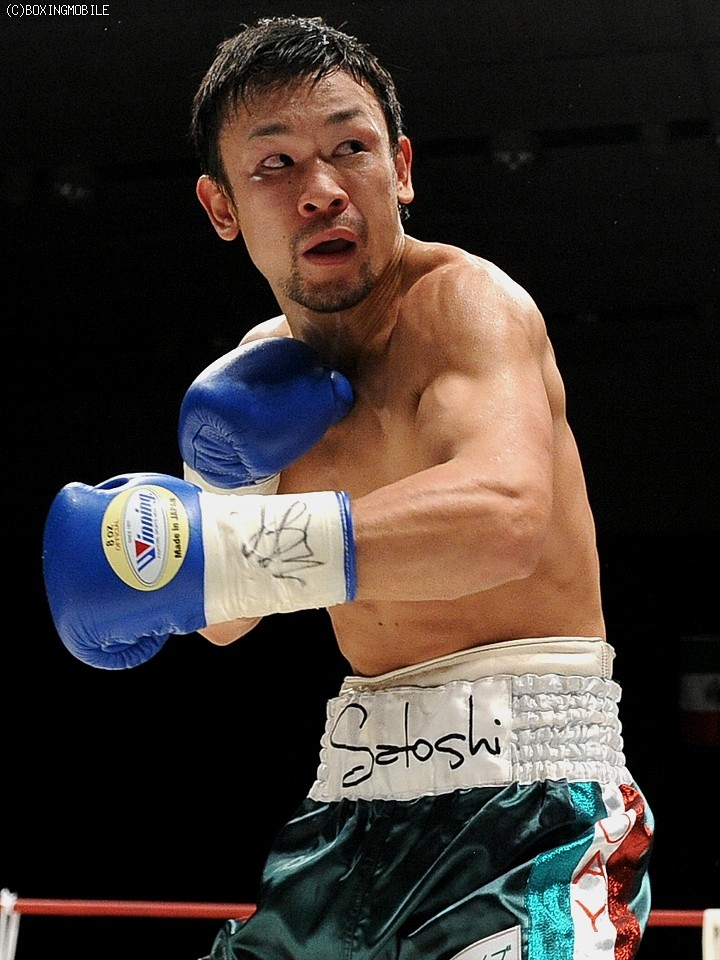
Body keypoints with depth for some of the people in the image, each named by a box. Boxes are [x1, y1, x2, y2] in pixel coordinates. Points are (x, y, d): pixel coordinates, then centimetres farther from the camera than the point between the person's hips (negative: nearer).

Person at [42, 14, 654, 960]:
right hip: (360, 792, 7)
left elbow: (504, 517, -35)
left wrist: (196, 548, -36)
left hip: (525, 786, -7)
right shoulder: (269, 361, 10)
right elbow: (226, 624, 15)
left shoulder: (465, 299, -13)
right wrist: (229, 473, -5)